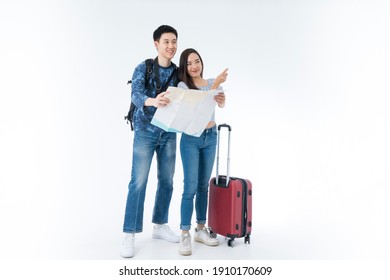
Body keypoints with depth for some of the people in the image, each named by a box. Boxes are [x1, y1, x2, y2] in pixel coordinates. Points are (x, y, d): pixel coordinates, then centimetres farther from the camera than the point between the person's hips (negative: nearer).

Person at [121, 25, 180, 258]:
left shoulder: (178, 73, 6)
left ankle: (160, 226, 25)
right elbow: (136, 95, -21)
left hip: (169, 133, 5)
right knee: (138, 182, -6)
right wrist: (152, 101, -44)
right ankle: (130, 234, 4)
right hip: (146, 132, -4)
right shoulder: (143, 68, -6)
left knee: (167, 181, 9)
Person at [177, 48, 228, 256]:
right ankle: (185, 235, 2)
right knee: (191, 187, -8)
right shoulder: (182, 86, -6)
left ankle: (201, 229, 21)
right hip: (191, 139, -4)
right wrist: (215, 85, -31)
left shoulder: (212, 83, 7)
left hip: (210, 137, 4)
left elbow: (222, 105, -8)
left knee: (203, 185, 10)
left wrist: (221, 99, -31)